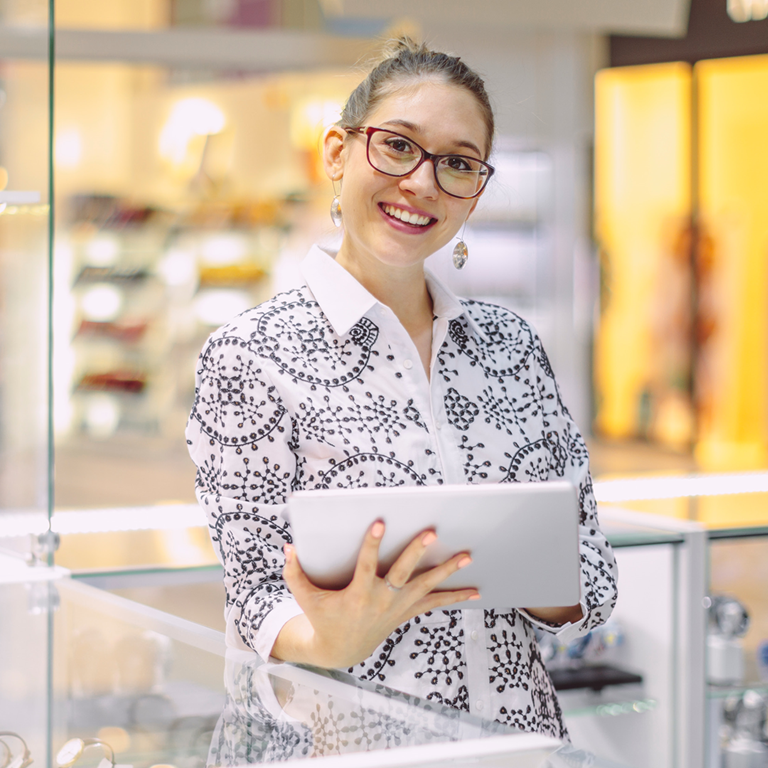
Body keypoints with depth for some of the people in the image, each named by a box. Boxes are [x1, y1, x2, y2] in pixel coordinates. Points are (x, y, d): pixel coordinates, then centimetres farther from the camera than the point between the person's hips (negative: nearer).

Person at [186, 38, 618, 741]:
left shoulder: (512, 343, 9)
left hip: (520, 729, 3)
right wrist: (332, 642, -24)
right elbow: (261, 605, -4)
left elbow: (590, 590, 10)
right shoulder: (253, 356, -3)